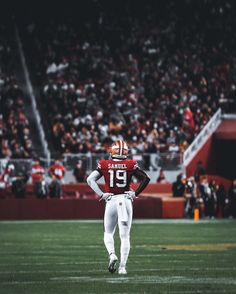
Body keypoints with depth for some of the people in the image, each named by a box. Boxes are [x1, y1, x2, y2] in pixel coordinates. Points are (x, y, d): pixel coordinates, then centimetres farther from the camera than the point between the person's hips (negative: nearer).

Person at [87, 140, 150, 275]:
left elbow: (90, 179, -4)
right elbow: (146, 179, -4)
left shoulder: (105, 165, 2)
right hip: (126, 200, 0)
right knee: (125, 236, 6)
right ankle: (123, 266, -1)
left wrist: (101, 194, 0)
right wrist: (135, 193, 5)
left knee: (108, 233, 17)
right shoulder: (131, 165, 1)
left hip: (111, 201, 0)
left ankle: (112, 254, -9)